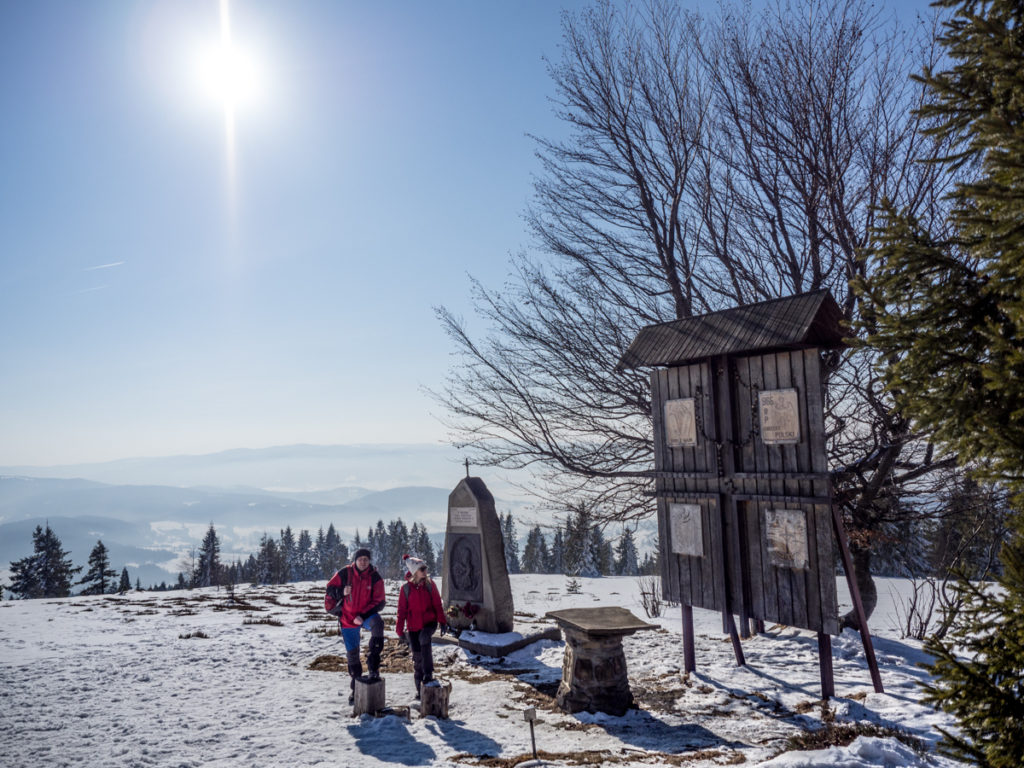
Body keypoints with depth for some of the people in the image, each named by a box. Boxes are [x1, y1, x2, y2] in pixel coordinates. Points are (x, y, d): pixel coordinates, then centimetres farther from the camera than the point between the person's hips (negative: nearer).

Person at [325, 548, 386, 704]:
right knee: (352, 653, 10)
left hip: (366, 615, -2)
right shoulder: (345, 573, -9)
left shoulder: (375, 577, -11)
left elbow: (379, 602, -10)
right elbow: (330, 589, -1)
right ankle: (355, 688, 30)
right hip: (347, 619, 2)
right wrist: (341, 592, -22)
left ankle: (373, 668, -37)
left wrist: (363, 616, -20)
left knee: (377, 623, -37)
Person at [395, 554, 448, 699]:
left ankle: (428, 676, -29)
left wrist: (442, 622, -3)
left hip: (429, 622, -1)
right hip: (413, 626, 1)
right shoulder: (406, 588, -4)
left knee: (424, 638, -32)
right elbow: (402, 611, 0)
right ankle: (419, 688, 21)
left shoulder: (430, 585, -1)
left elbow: (437, 604, 3)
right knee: (417, 656, 4)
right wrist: (400, 631, -1)